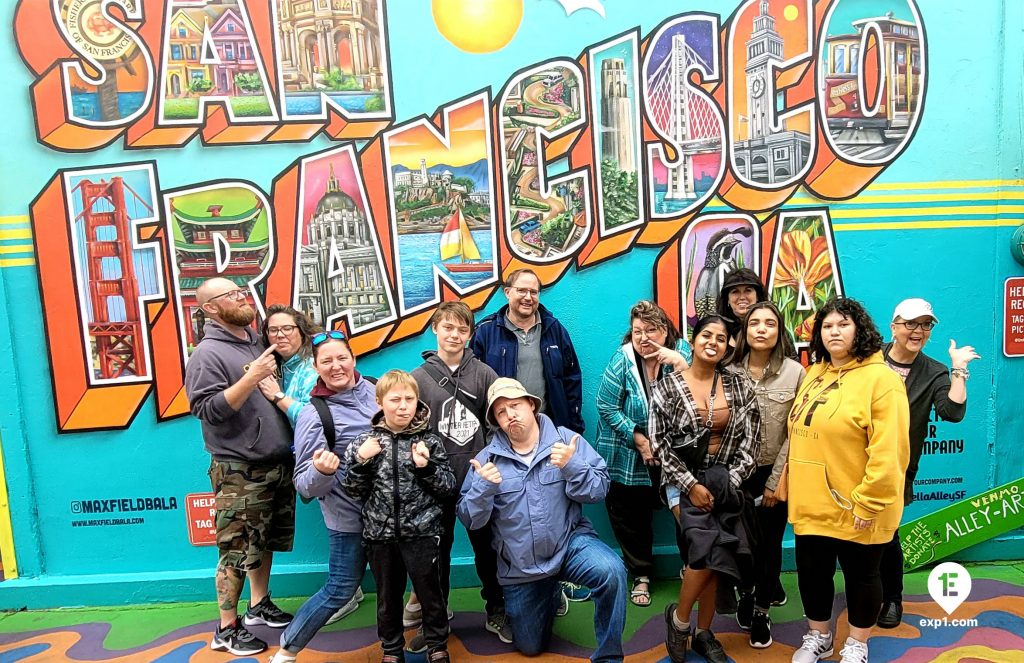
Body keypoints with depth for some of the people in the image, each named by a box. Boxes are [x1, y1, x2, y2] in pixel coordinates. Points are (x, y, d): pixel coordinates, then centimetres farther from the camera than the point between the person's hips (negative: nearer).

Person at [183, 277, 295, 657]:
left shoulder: (256, 340, 12)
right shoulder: (208, 353, -12)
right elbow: (207, 410, -21)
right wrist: (252, 377, -25)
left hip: (278, 463, 8)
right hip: (239, 471, -8)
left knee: (265, 541, 19)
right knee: (237, 550, 0)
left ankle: (259, 606, 36)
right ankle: (226, 630, 15)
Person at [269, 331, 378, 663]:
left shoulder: (375, 390, -4)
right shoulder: (313, 415, -15)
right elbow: (306, 486, -14)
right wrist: (321, 472, -34)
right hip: (349, 515, -4)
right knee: (339, 590, 4)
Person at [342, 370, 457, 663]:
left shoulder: (429, 441, -5)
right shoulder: (365, 441, -1)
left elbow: (449, 488, -4)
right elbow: (352, 490, 2)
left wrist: (426, 467, -20)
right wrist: (360, 461, -15)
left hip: (420, 532, -1)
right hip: (379, 533, 2)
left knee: (430, 592, 8)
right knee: (388, 595, 17)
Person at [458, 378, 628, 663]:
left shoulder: (566, 440, -8)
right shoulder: (487, 458, -5)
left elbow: (598, 491, -11)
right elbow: (470, 520, -6)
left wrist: (572, 466, -29)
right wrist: (483, 487, -25)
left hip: (570, 542, -2)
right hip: (520, 566, 2)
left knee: (611, 571, -33)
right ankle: (551, 595, 44)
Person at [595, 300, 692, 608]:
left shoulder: (681, 352, -8)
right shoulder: (622, 359, -13)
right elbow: (606, 407, -13)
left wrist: (681, 364, -33)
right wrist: (639, 440, -15)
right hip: (628, 460, -1)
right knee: (631, 518, 10)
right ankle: (641, 575, 29)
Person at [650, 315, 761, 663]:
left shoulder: (740, 385, 3)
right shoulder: (669, 386, -5)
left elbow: (750, 439, 3)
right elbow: (659, 443, -7)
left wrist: (730, 481, -7)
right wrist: (691, 485, -12)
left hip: (724, 480, 3)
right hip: (684, 481, -3)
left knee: (711, 551, -2)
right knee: (710, 545, -20)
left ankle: (704, 633, 18)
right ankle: (679, 617, 3)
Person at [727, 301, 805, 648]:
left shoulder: (795, 373, -7)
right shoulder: (730, 373, -4)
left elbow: (795, 432, -7)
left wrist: (775, 482, -9)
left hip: (775, 474, -1)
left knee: (770, 544, 10)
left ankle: (761, 612, 29)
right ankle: (745, 594, 39)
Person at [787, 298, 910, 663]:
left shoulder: (881, 378, -14)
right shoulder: (814, 374, 8)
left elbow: (887, 452, -19)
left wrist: (867, 503, -20)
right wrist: (789, 485, 15)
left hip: (855, 507, -6)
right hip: (811, 504, 6)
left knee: (860, 576, 13)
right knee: (811, 572, 16)